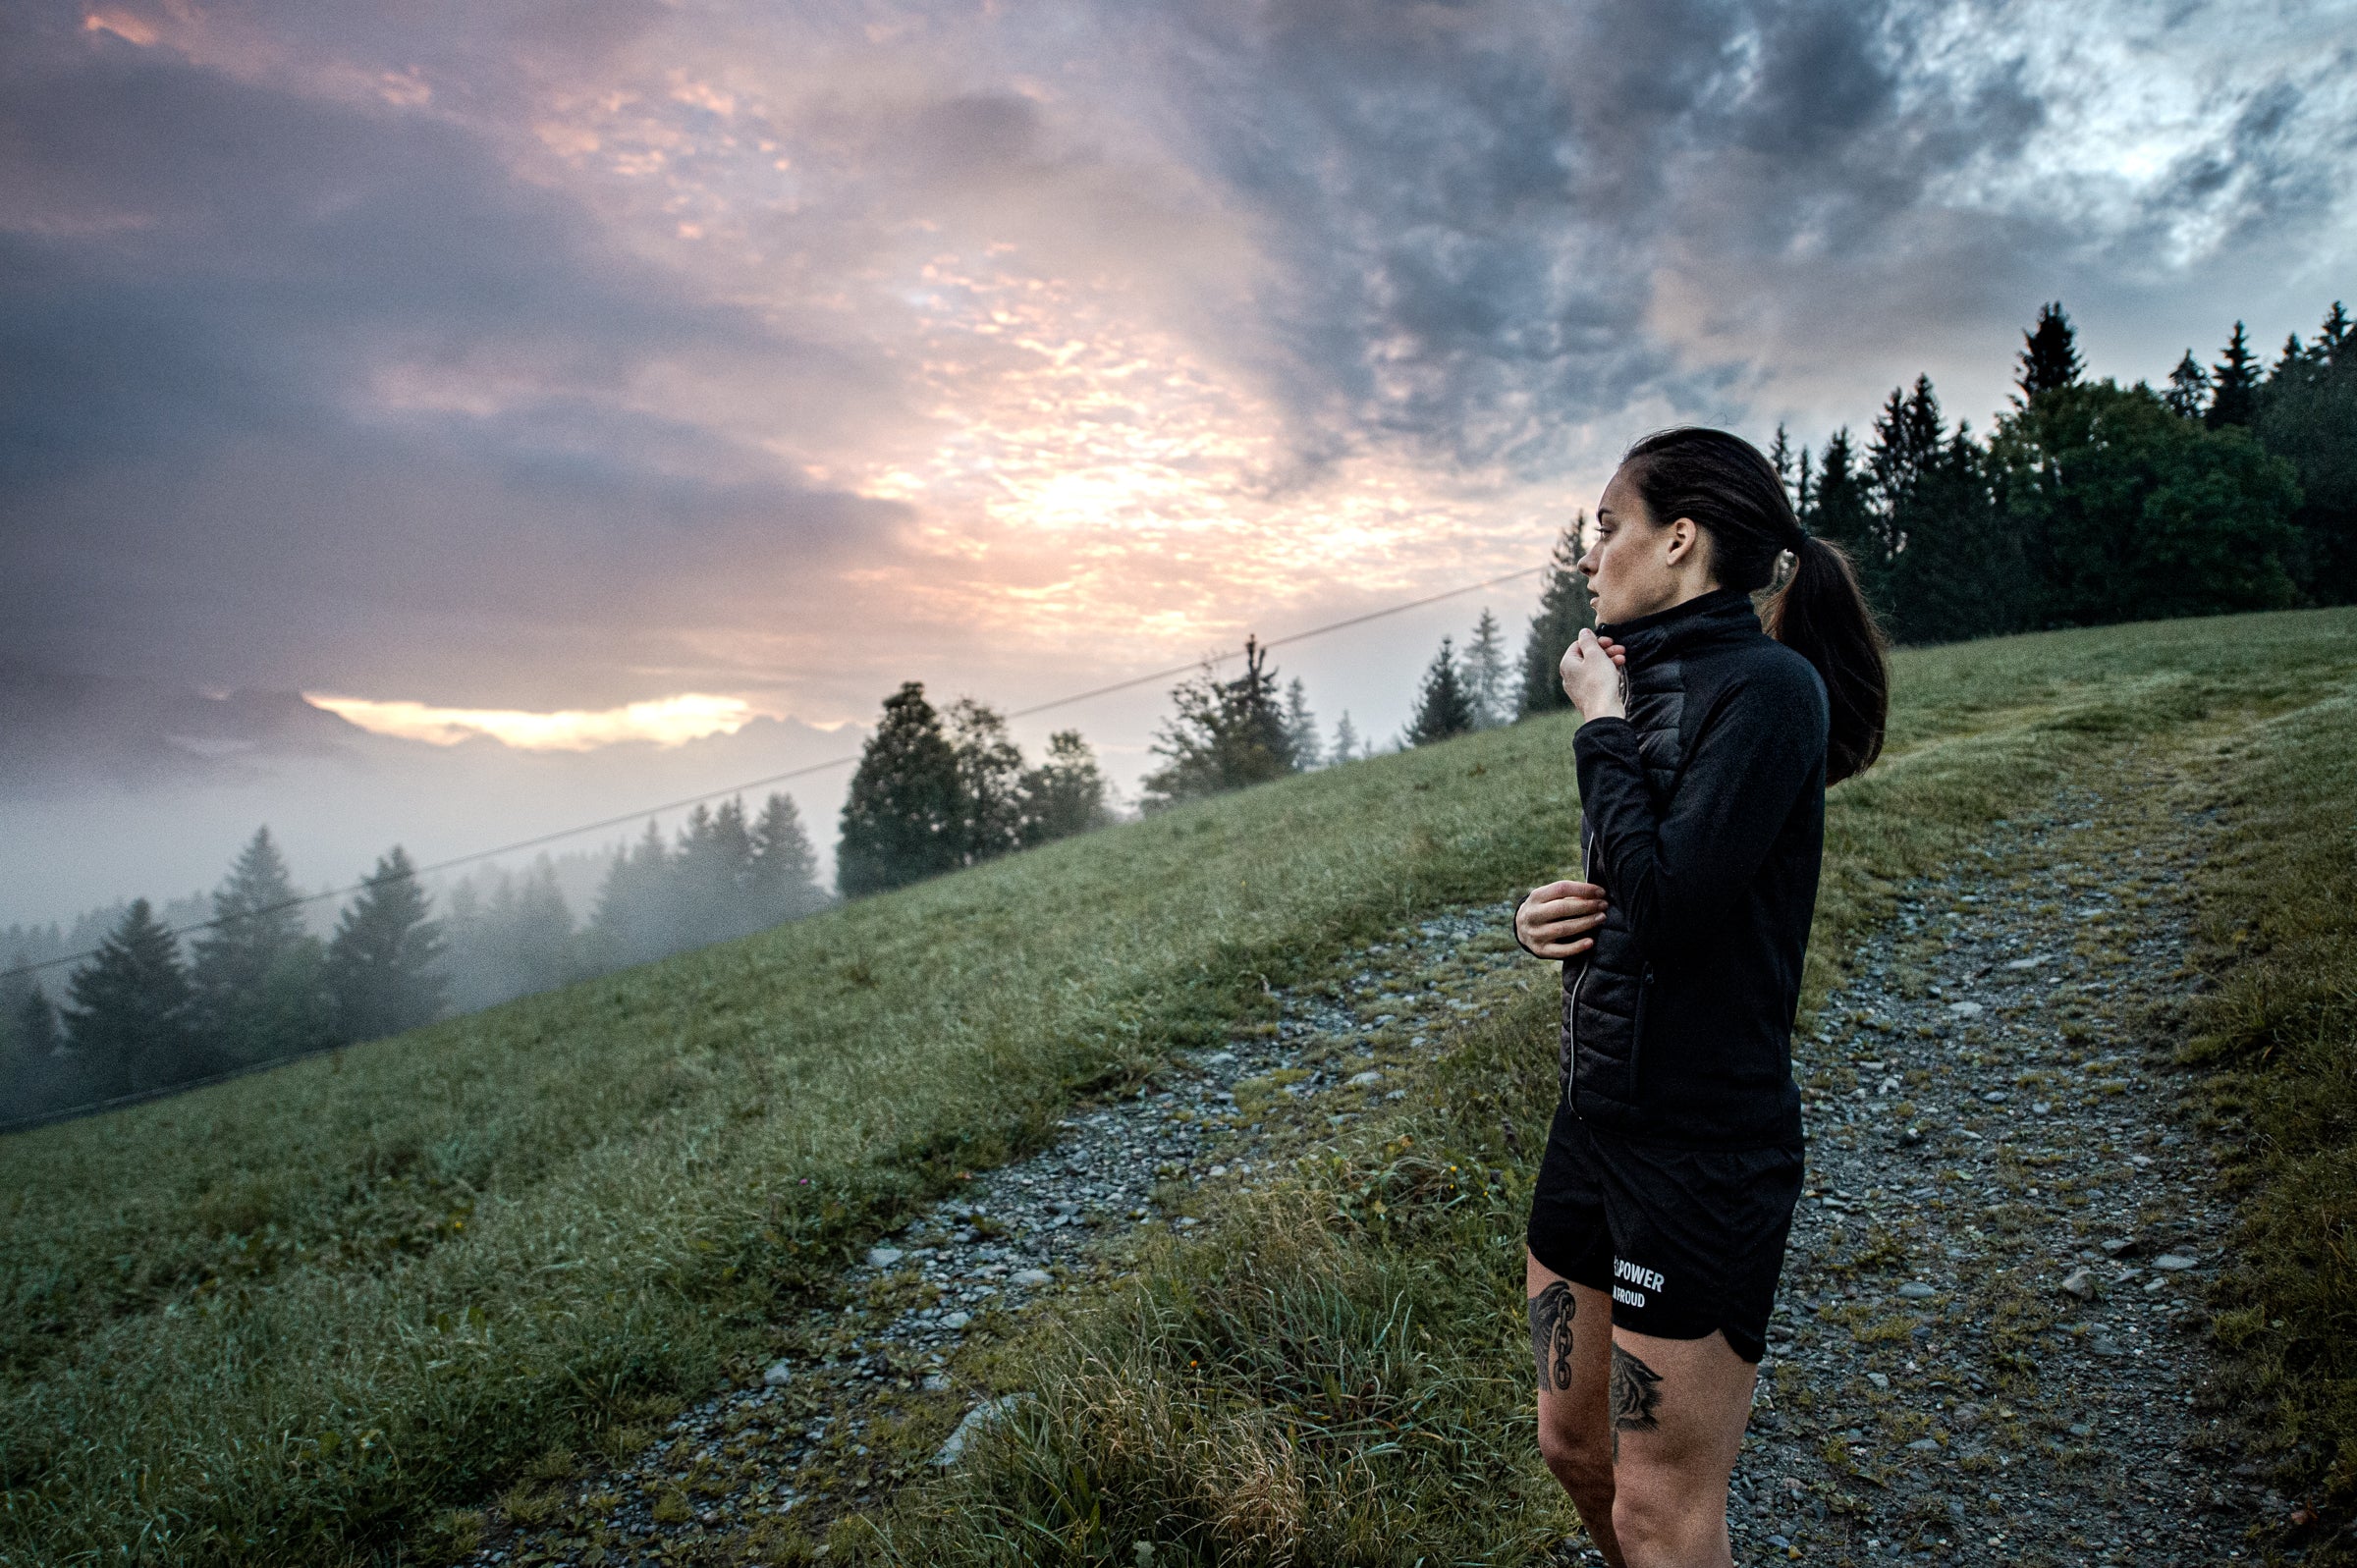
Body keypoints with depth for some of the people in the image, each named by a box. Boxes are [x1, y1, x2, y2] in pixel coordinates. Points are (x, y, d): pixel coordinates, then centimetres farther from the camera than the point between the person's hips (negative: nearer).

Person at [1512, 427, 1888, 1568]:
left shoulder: (1769, 687, -15)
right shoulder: (1650, 687, 11)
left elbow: (1666, 901, -26)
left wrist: (1602, 727, -14)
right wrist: (1544, 914, -1)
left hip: (1704, 1144, -8)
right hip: (1596, 1120, 9)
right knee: (1572, 1447, 22)